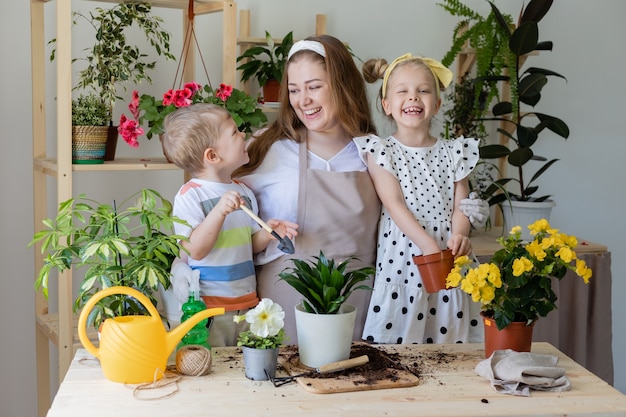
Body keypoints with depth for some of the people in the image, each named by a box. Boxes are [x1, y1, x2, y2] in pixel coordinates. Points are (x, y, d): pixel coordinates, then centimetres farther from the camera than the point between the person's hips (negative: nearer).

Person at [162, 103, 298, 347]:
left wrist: (267, 233, -5)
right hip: (207, 307, -6)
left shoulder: (244, 192, 9)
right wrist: (219, 211, -29)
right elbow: (195, 251, -20)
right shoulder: (190, 196, -12)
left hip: (246, 303, 6)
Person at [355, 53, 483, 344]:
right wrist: (428, 244, -21)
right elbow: (395, 204, -9)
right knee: (393, 355, -3)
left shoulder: (453, 152, 11)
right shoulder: (380, 152, 2)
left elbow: (460, 204, 4)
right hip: (401, 263, -3)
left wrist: (458, 237, -18)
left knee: (448, 346, 4)